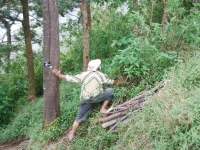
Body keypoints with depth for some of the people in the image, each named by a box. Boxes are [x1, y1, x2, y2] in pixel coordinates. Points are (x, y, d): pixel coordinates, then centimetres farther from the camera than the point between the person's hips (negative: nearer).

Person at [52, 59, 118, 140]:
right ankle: (103, 108, 15)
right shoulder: (101, 75, 5)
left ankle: (72, 134, 18)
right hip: (97, 97, -2)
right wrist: (116, 81, 43)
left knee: (79, 117, 15)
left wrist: (59, 75, 14)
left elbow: (71, 78, 4)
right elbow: (111, 81, 20)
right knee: (110, 91, 18)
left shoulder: (84, 74, 5)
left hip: (85, 99, 2)